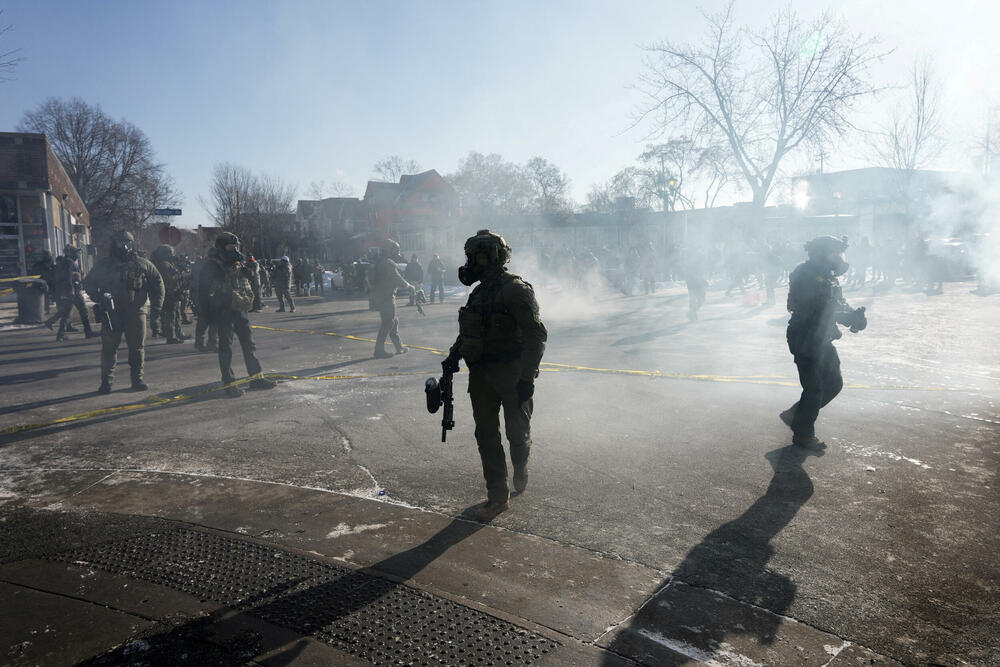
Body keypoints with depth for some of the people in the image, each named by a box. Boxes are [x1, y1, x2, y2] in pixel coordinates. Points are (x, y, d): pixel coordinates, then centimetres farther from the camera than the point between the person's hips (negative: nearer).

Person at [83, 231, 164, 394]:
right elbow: (88, 283, 15)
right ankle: (106, 381, 8)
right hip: (111, 313, 0)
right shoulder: (104, 265, 7)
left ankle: (137, 379, 14)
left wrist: (156, 307, 5)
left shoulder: (143, 264, 6)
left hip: (136, 312, 0)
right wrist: (98, 299, -1)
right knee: (109, 347, 0)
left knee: (137, 347, 3)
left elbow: (157, 283, 11)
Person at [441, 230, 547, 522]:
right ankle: (497, 496, 16)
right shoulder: (479, 292, 11)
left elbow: (536, 336, -17)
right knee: (486, 435, 6)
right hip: (481, 375, 7)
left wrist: (527, 378, -20)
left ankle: (520, 470, 40)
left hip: (512, 377, -7)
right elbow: (468, 332, 23)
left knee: (517, 432, 8)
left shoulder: (516, 290, -14)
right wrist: (454, 355, 8)